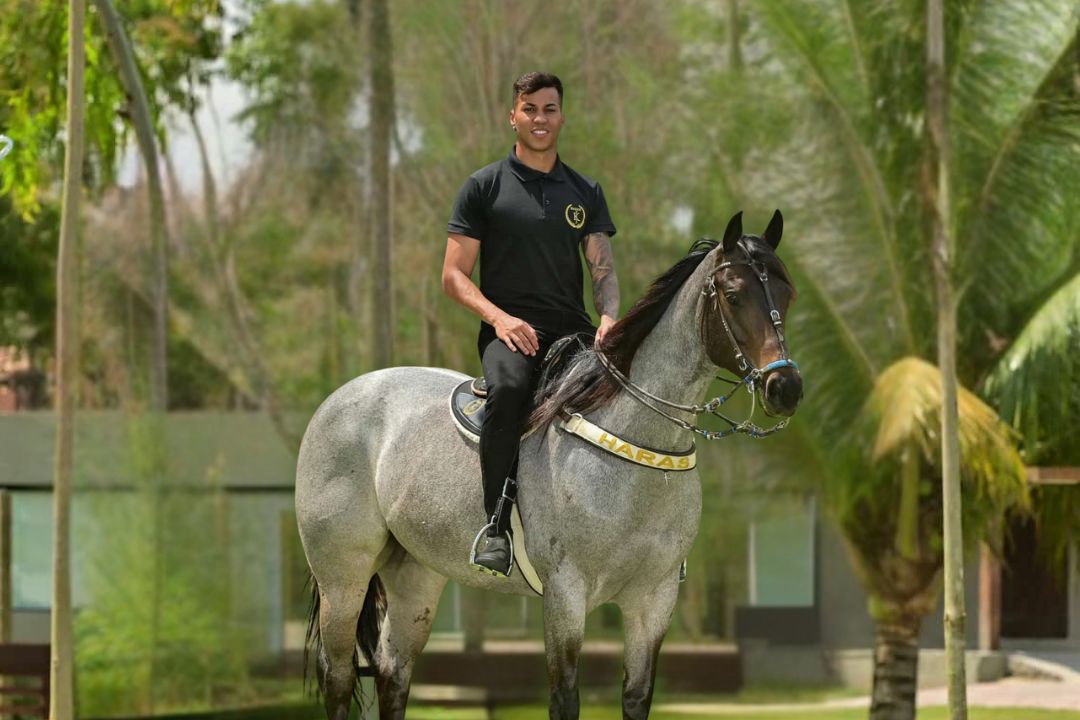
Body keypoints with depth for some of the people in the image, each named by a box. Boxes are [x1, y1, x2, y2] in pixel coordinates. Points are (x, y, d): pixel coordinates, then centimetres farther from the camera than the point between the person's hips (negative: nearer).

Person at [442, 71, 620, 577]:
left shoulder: (585, 193, 18)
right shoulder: (485, 186, 7)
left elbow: (603, 268, 11)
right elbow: (454, 275, 3)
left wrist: (608, 318, -12)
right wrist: (499, 318, -15)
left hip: (572, 329, 4)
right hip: (508, 327, -4)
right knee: (509, 387, -37)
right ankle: (497, 528, -38)